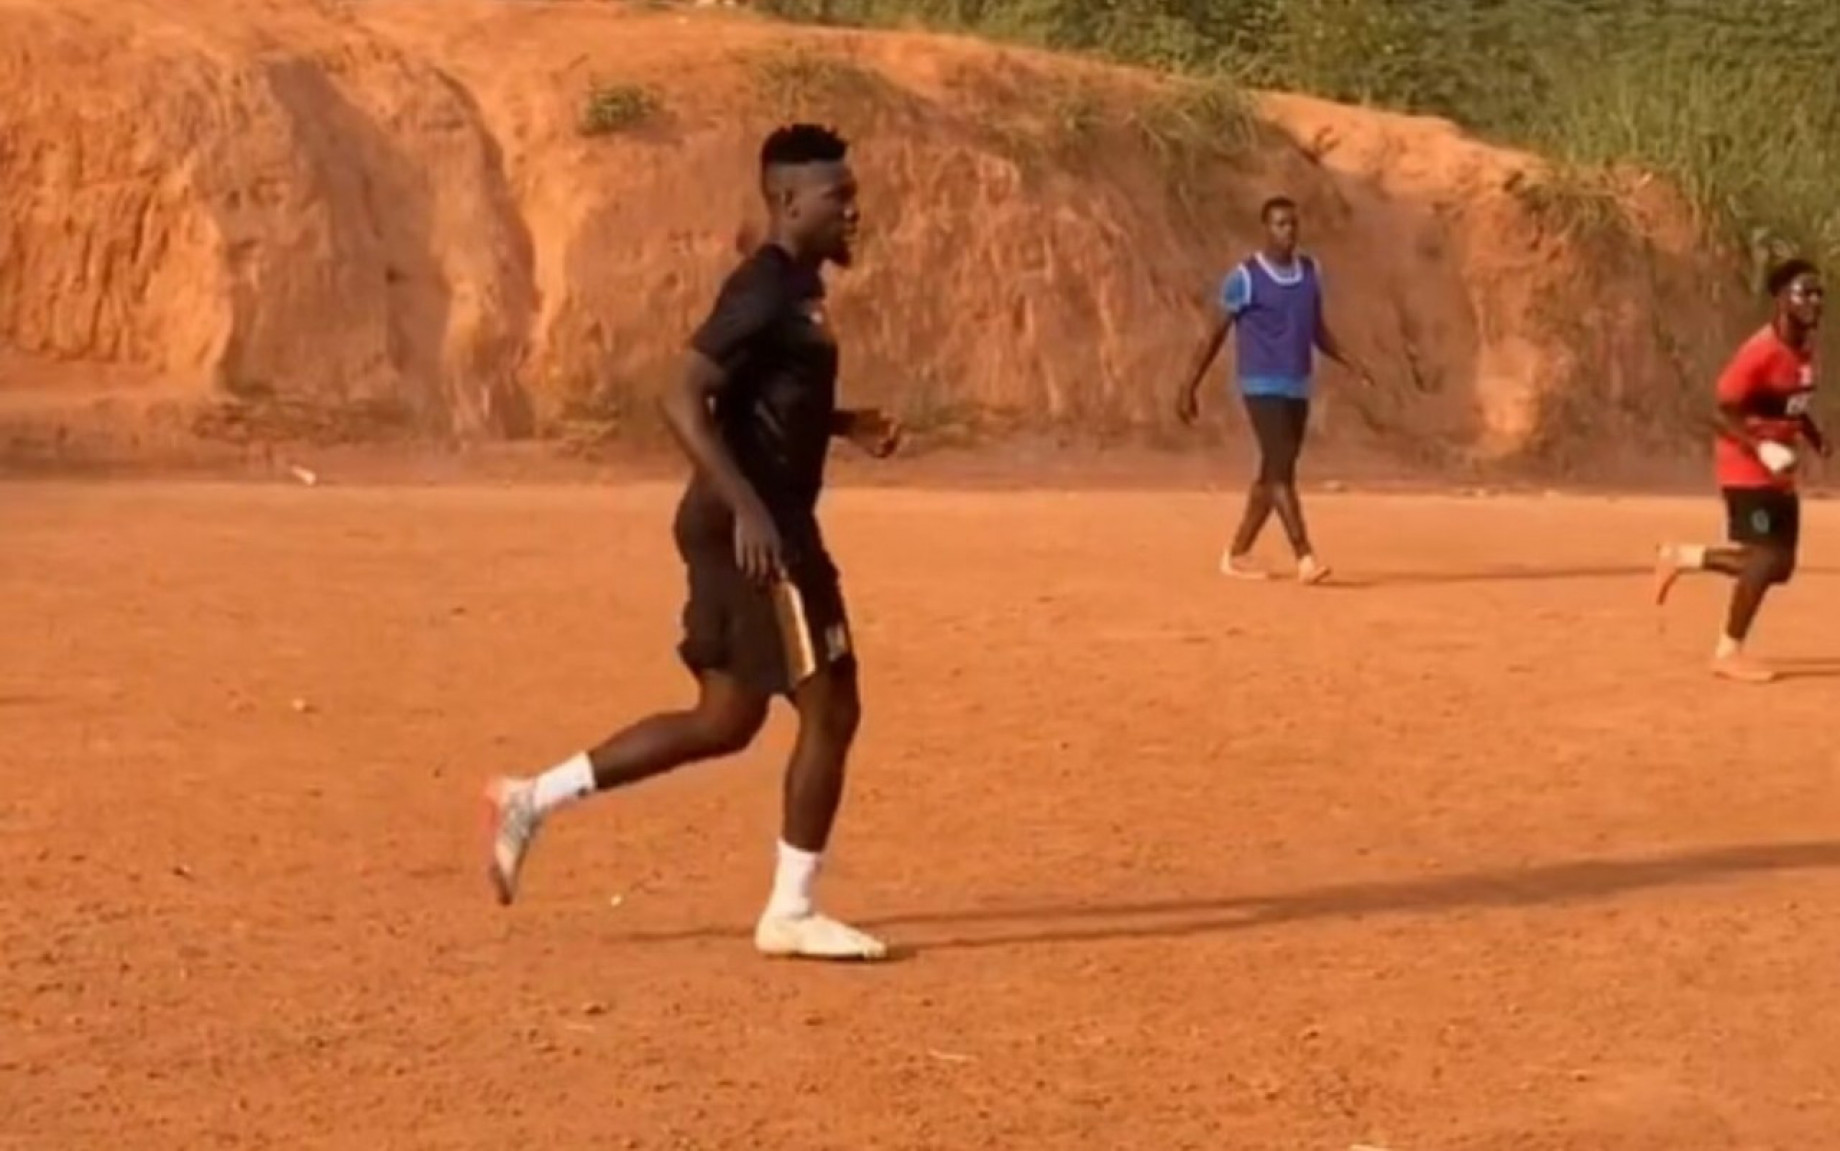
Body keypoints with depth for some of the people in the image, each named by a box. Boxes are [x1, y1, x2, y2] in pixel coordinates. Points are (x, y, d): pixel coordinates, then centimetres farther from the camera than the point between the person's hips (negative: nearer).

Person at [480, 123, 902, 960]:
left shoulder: (795, 287, 15)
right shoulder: (767, 290, -15)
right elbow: (684, 402, -23)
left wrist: (847, 425, 15)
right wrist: (746, 506, -29)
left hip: (752, 524, 10)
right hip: (756, 529, -10)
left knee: (726, 720, 14)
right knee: (828, 708, -3)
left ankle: (533, 800, 17)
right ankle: (790, 913, 6)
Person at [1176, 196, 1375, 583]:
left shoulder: (1311, 271, 8)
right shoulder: (1244, 277, -9)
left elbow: (1318, 331, 16)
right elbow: (1215, 335, -4)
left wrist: (1352, 364, 1)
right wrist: (1189, 389, -5)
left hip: (1298, 390, 7)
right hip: (1262, 388, -7)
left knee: (1274, 474, 10)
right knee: (1281, 469, -16)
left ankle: (1237, 554, 21)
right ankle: (1305, 559, -20)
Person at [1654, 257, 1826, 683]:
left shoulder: (1805, 348, 6)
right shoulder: (1761, 352, -21)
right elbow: (1722, 414, -21)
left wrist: (1817, 439, 3)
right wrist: (1761, 448, -33)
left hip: (1778, 472, 9)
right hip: (1746, 468, -9)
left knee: (1777, 564, 9)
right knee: (1767, 557, -11)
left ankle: (1684, 557, 25)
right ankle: (1728, 652, 2)